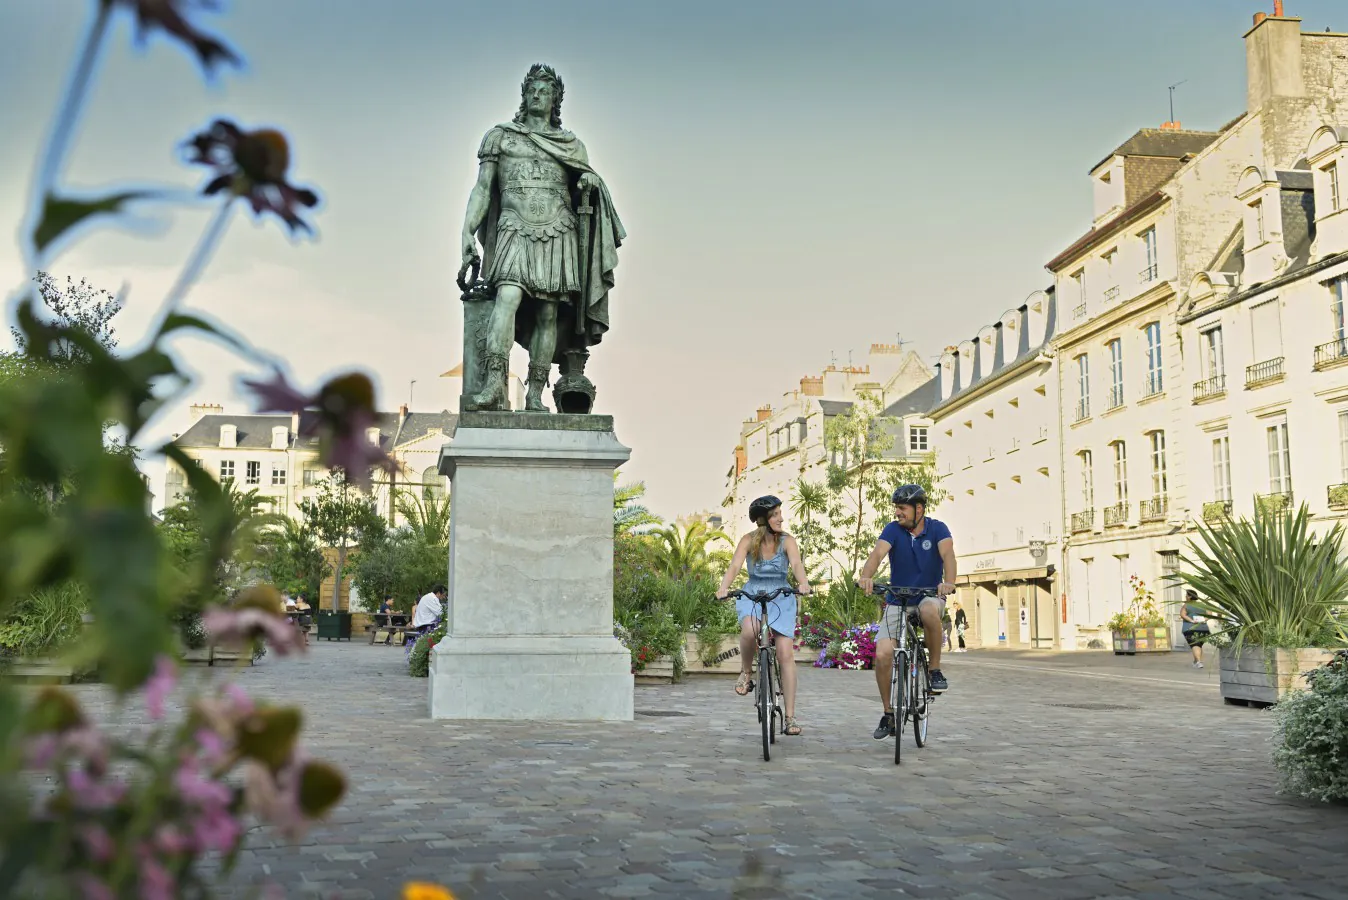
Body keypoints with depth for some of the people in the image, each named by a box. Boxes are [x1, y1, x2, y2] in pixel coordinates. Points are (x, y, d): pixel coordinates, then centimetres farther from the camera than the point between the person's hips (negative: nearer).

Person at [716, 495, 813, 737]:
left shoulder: (787, 541, -7)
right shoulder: (748, 541, -6)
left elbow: (796, 564, -23)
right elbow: (735, 565, -20)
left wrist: (803, 582, -46)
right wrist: (723, 588, -39)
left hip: (781, 599, 1)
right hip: (752, 597, -1)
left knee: (786, 654, -10)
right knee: (749, 630, -35)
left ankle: (790, 717, -3)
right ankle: (746, 673, -4)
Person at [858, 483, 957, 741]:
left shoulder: (937, 529, -8)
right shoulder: (893, 529, -6)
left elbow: (947, 553, -26)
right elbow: (878, 552, -23)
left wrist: (949, 582, -47)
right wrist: (866, 576, -45)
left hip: (929, 595, -2)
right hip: (897, 601, 2)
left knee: (929, 611, -39)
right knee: (882, 655, -15)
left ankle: (936, 669, -17)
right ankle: (888, 714, 5)